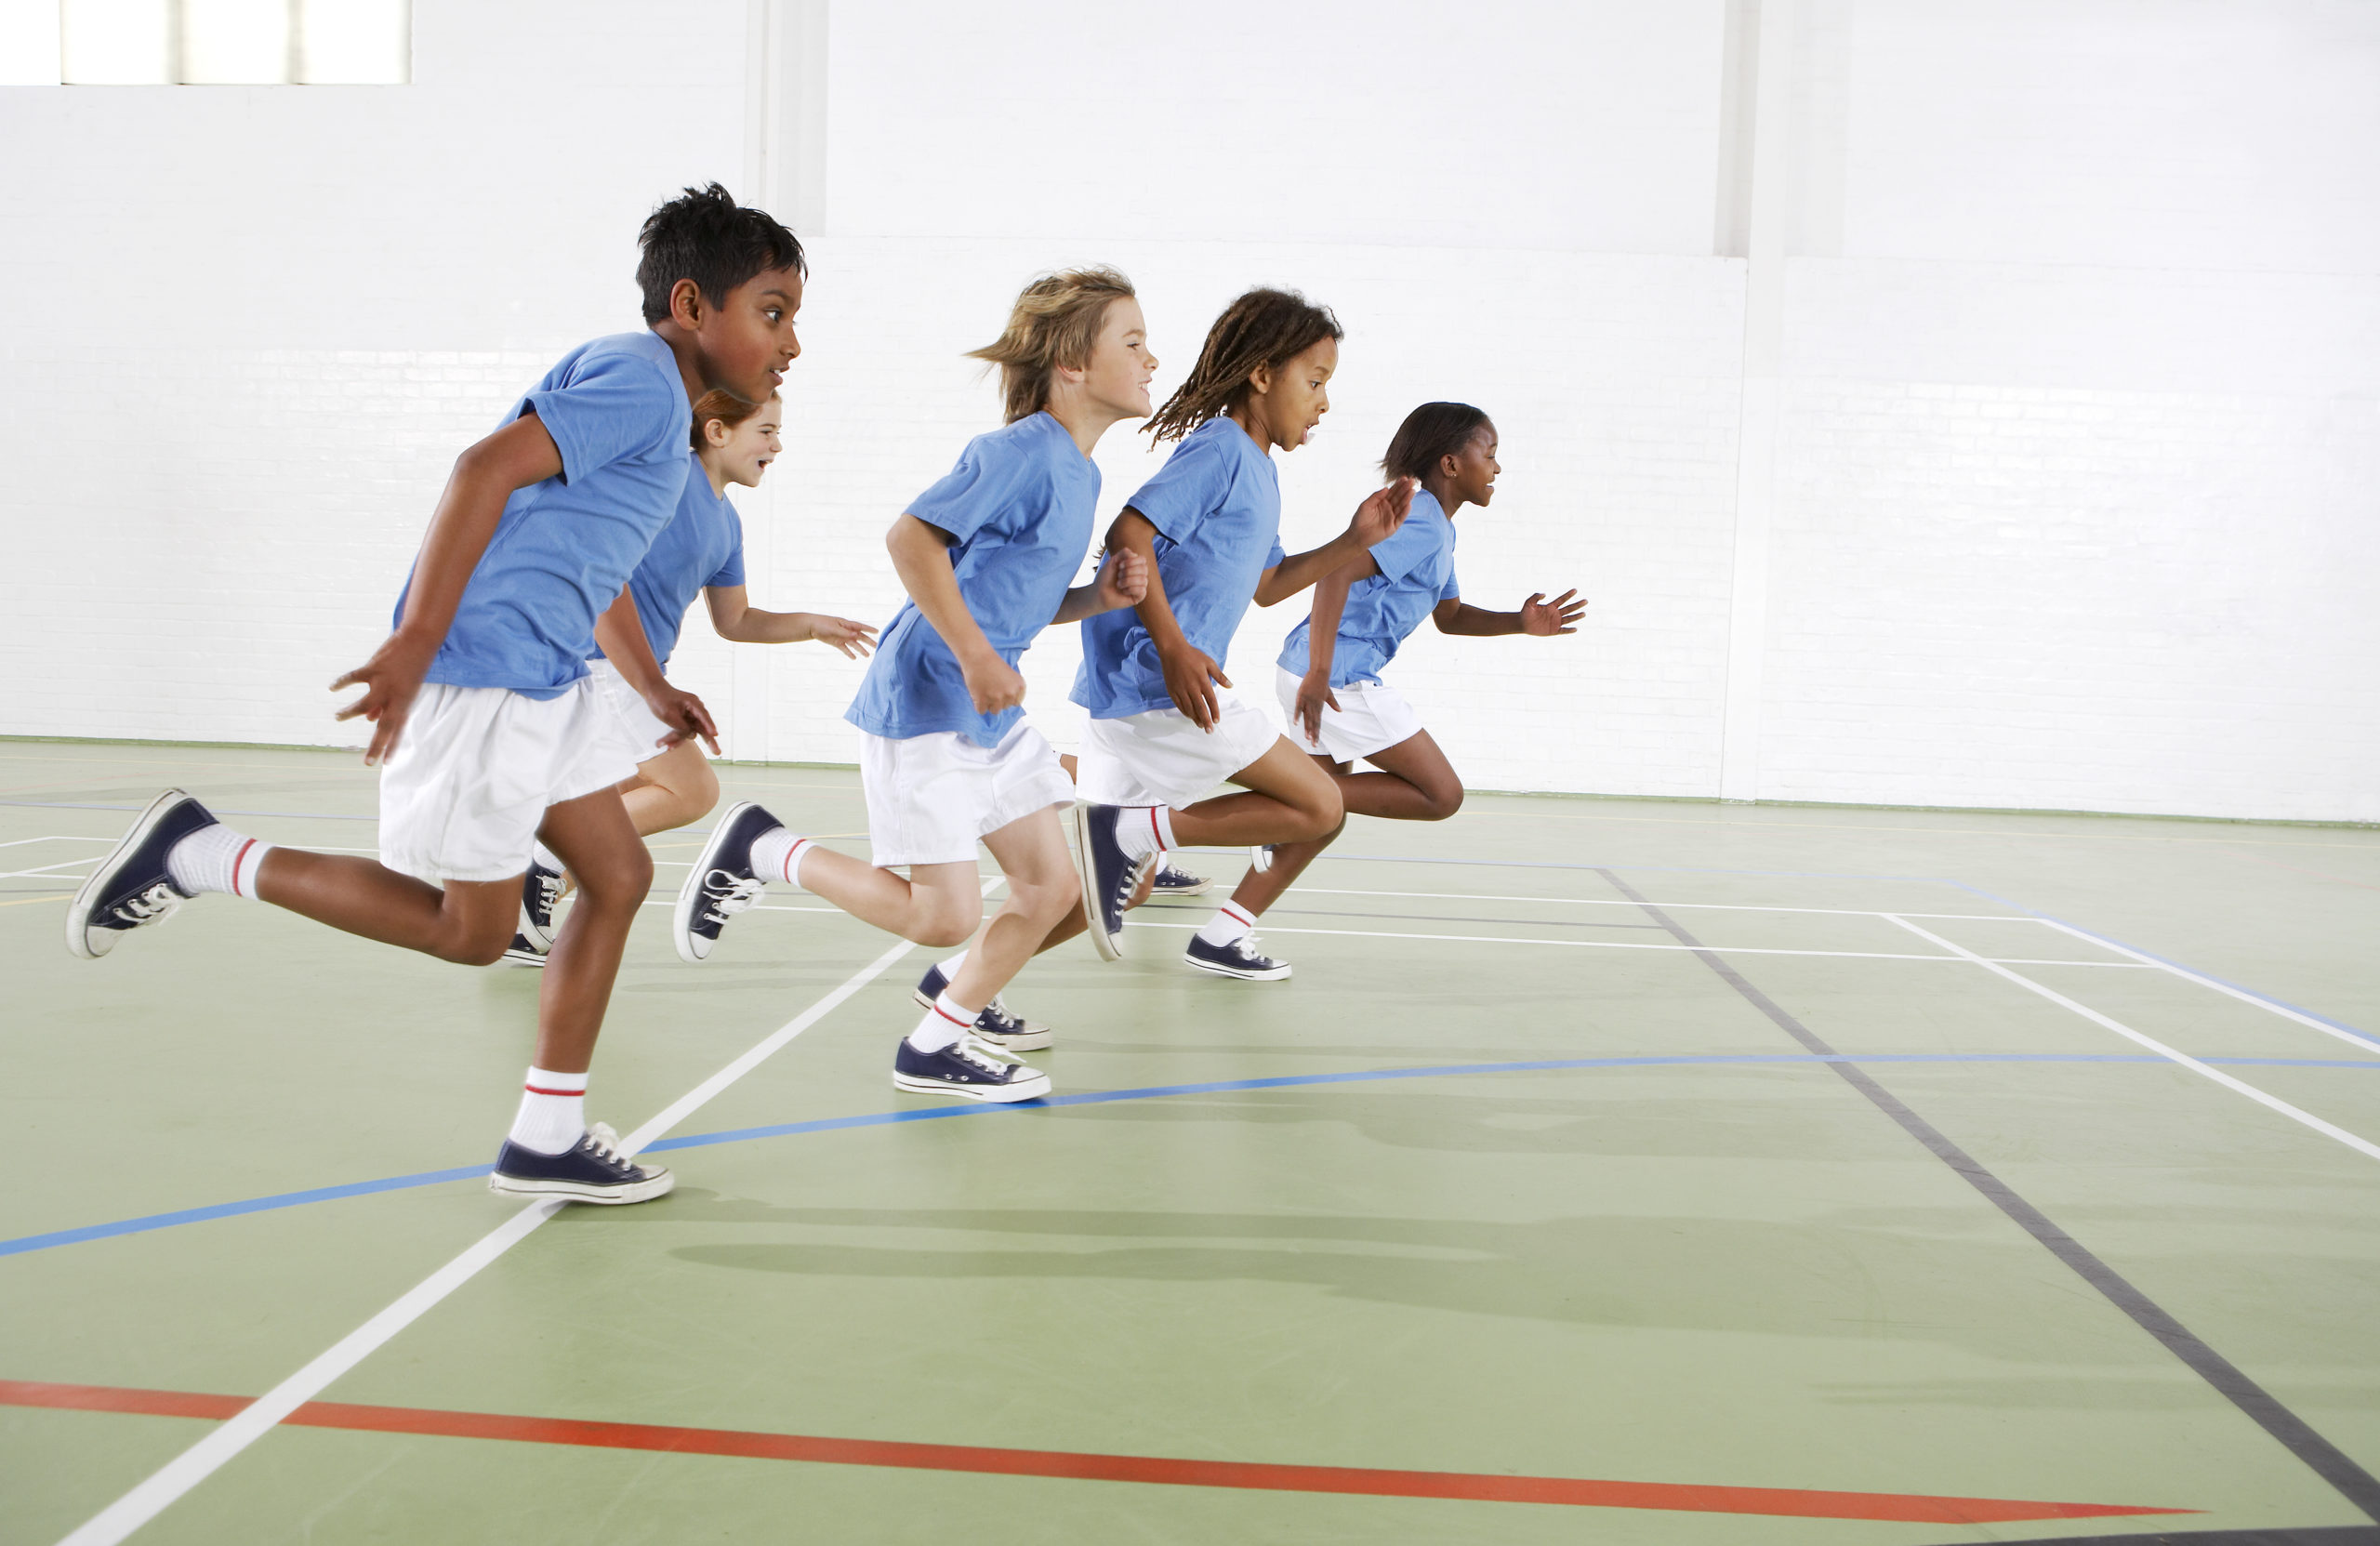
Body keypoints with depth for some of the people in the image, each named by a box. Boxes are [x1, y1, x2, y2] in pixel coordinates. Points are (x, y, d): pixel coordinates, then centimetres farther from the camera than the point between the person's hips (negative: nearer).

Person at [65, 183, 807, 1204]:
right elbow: (487, 467, -24)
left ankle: (546, 1140, 18)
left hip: (546, 684, 10)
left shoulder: (659, 409, 18)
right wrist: (417, 642, -28)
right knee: (471, 929, 1)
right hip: (479, 676, -10)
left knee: (619, 877, 10)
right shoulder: (640, 378, -13)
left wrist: (653, 690, 35)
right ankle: (201, 857, 10)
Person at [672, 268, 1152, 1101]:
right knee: (945, 916, -5)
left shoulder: (1080, 471, 11)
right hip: (925, 703, -9)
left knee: (1051, 887, 8)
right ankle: (766, 851, 13)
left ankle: (938, 1043, 21)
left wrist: (1100, 596, 1)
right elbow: (911, 536, -24)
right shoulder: (1023, 451, -17)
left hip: (993, 713, 10)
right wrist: (975, 657, -24)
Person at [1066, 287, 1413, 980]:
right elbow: (1129, 534, -20)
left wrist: (1354, 540, 19)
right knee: (1318, 806, -6)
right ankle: (1133, 832, -13)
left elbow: (1266, 584, 29)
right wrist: (1172, 647, -26)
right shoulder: (1220, 448, -9)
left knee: (1110, 891, 12)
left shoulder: (1256, 468, 22)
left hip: (1133, 690, 10)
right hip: (1157, 682, -10)